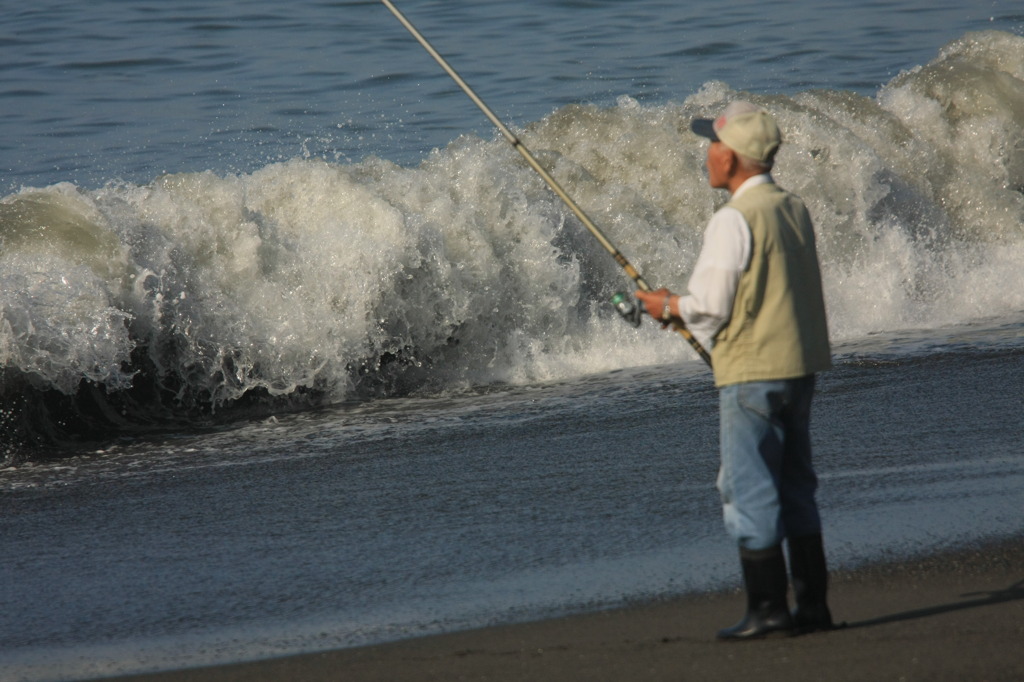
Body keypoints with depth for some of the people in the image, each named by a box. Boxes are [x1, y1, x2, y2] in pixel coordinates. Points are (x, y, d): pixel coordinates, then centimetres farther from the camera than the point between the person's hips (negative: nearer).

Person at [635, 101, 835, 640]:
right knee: (795, 488, 13)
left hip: (752, 373, -8)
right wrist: (688, 307, 18)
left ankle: (768, 607, -3)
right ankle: (812, 604, 13)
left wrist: (669, 307, 4)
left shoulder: (734, 220, -16)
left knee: (748, 491, -2)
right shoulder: (794, 210, 10)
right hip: (799, 367, 8)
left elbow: (711, 307, -16)